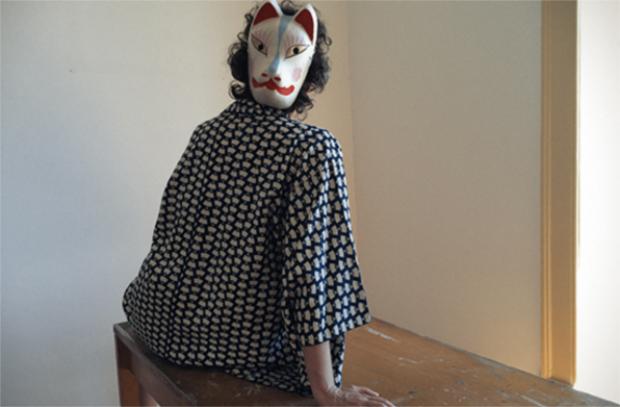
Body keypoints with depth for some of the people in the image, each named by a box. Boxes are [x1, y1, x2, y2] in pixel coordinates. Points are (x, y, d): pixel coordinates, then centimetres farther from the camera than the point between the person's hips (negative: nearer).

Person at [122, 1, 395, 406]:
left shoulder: (205, 133, 0)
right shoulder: (314, 148, -17)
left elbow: (169, 229, 9)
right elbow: (310, 263, -25)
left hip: (156, 325, 5)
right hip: (235, 340, -5)